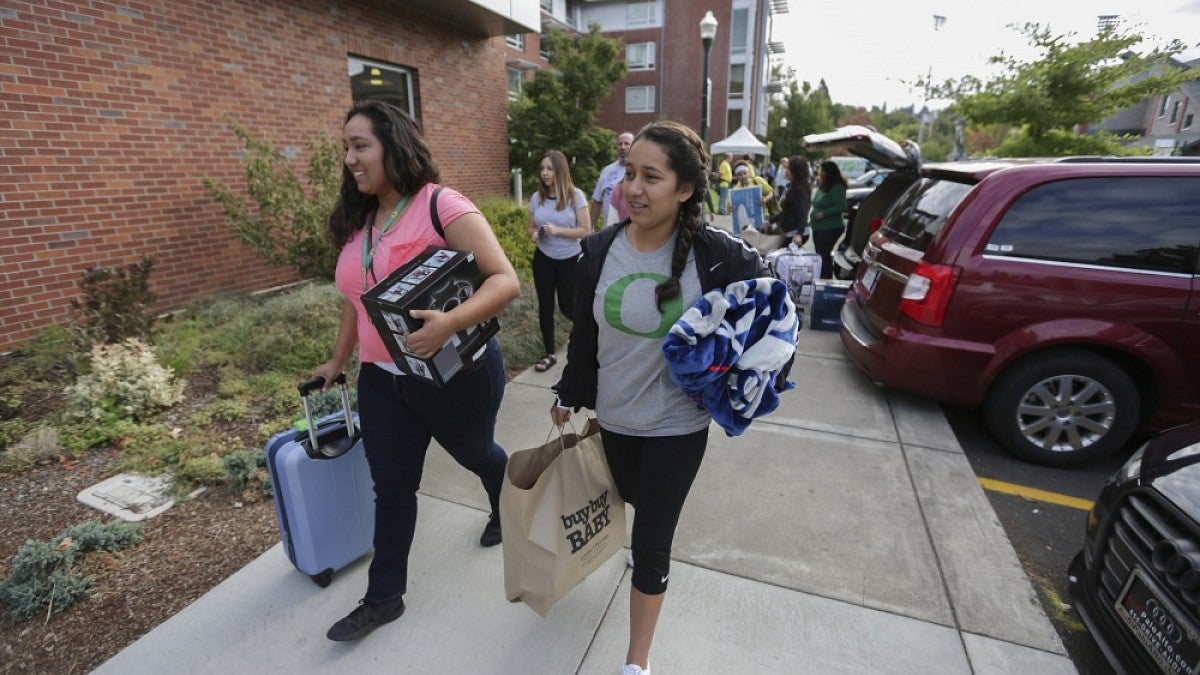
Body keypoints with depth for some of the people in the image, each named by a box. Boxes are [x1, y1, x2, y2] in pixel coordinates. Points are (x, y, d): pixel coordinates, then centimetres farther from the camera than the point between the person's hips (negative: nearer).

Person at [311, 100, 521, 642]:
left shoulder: (441, 206, -18)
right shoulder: (357, 220, 5)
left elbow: (505, 280, -25)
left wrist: (449, 323, -40)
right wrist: (338, 361, 22)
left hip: (456, 374, -5)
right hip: (382, 380, 6)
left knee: (475, 454, 21)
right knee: (391, 486, 14)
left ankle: (506, 512, 54)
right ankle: (384, 597, 33)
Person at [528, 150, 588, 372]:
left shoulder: (575, 195, -12)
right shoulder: (537, 197, -1)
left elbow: (585, 231, -13)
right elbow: (531, 227, 10)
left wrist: (557, 230, -24)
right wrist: (534, 234, -14)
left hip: (570, 260, -3)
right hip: (543, 259, 3)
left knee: (567, 306, 4)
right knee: (545, 305, 6)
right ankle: (549, 354, 20)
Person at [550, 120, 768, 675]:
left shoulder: (714, 252, -18)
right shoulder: (601, 249, -9)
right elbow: (584, 332, 1)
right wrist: (569, 395, 10)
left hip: (678, 424, -3)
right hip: (614, 415, 3)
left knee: (650, 542, 7)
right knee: (632, 497, 28)